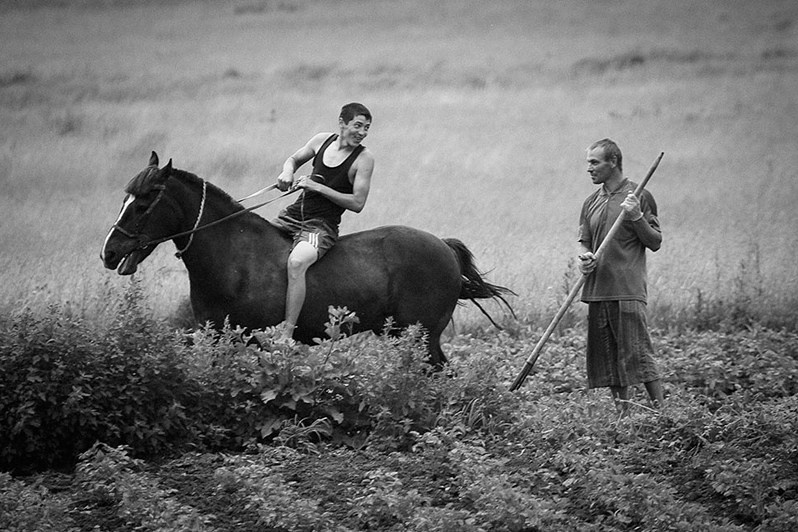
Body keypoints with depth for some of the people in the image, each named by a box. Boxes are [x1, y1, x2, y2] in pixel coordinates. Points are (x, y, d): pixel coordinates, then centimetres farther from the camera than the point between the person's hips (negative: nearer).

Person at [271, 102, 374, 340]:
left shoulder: (363, 158, -8)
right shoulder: (322, 140, 5)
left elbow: (357, 203, -12)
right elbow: (293, 159, 22)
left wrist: (317, 187, -17)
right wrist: (287, 171, -3)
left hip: (322, 225, -7)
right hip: (293, 214, 7)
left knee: (296, 262, -35)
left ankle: (286, 335, -37)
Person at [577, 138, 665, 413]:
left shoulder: (640, 197, 0)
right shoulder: (591, 203, 15)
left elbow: (655, 242, 0)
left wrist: (637, 217, -15)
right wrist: (584, 258, -3)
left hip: (628, 290, -6)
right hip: (597, 290, 6)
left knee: (638, 354, -11)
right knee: (609, 362, 6)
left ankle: (661, 410, -9)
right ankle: (622, 413, 12)